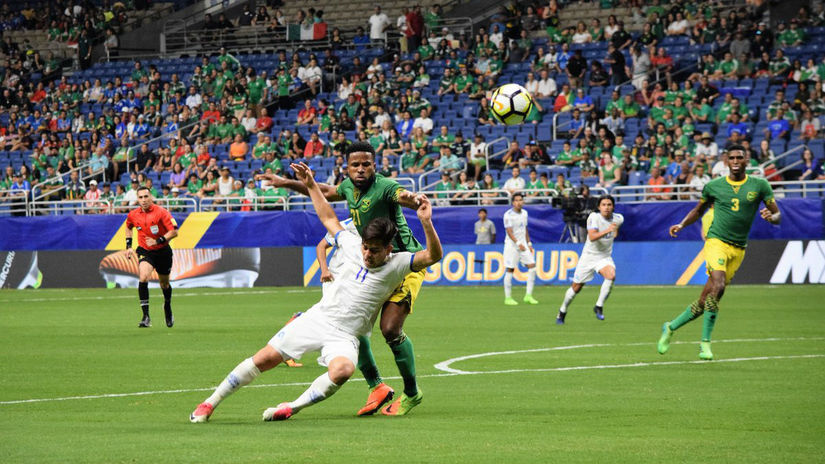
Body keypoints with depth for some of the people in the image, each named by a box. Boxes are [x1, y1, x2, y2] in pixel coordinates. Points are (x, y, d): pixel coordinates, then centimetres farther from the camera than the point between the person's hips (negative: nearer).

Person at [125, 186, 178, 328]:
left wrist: (158, 241, -26)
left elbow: (174, 231, -18)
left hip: (162, 251, -1)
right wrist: (128, 246, 11)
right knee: (143, 278, -25)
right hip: (145, 251, 1)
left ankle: (167, 307, 47)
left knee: (164, 284, 14)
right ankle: (146, 317, -25)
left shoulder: (161, 212, -16)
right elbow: (128, 227, 20)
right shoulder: (133, 215, -3)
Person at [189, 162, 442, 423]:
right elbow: (329, 219, 20)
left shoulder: (396, 265, -7)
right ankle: (211, 403, 8)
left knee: (342, 370, -37)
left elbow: (432, 256, -20)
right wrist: (311, 186, 21)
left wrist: (426, 223, -35)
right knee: (265, 358, -5)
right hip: (317, 319, 3)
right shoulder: (351, 245, 4)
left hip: (345, 336, -3)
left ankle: (292, 408, -20)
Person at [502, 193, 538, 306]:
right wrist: (518, 243, -30)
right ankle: (508, 298, 4)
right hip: (512, 245, -6)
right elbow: (509, 232, -19)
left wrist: (529, 244, 16)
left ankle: (528, 295, 1)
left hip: (523, 245, 6)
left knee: (532, 266, -4)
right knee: (510, 270, -4)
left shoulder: (524, 213, 11)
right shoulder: (508, 215, -11)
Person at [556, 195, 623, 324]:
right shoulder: (594, 217, -19)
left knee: (611, 276, -30)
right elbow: (592, 237, -35)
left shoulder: (618, 219, -5)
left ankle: (599, 307, -16)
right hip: (589, 256, -2)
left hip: (605, 257, 2)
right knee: (576, 288, 7)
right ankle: (562, 312, 31)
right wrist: (607, 230, -45)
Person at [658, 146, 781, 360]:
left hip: (738, 249, 2)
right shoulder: (713, 186, 5)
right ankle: (705, 342, -22)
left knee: (704, 302, 2)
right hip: (717, 241, -2)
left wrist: (771, 216, -19)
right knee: (718, 286, -28)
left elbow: (777, 215, 5)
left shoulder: (759, 185, 5)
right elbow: (699, 210, 22)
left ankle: (671, 327, 22)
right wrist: (681, 225, 5)